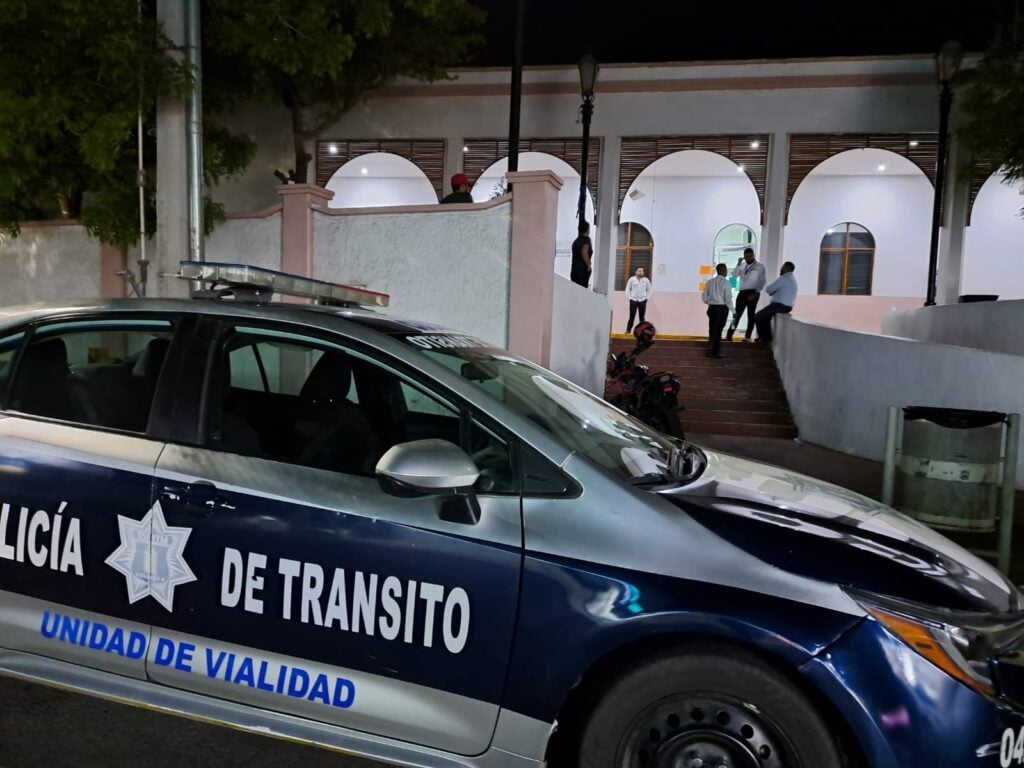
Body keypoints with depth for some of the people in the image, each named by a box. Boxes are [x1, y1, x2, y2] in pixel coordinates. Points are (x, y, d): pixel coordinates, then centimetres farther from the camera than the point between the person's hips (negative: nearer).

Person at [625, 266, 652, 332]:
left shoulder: (646, 280, 5)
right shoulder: (631, 279, 1)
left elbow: (649, 290, 12)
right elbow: (627, 289, 4)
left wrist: (647, 298, 2)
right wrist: (630, 297, -3)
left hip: (642, 301, 1)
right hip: (633, 300, -1)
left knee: (642, 317, 3)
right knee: (631, 316, -2)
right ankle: (628, 330, 3)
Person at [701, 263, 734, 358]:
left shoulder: (710, 282, 4)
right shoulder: (725, 282, -10)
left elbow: (704, 297, 5)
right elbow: (728, 299, -12)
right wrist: (733, 311, -4)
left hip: (711, 307, 5)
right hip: (722, 308, -5)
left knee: (712, 329, 15)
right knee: (718, 330, 1)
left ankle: (714, 348, 24)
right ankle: (716, 351, 5)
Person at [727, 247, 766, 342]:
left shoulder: (760, 266, 1)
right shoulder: (742, 265, 13)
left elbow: (762, 282, -2)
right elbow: (734, 275, 2)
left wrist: (756, 293, -12)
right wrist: (738, 264, -7)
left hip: (752, 293, -4)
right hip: (742, 292, 4)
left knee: (751, 315, 1)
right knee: (737, 314, 2)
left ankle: (747, 337, 5)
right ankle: (729, 336, 1)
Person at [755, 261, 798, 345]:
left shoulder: (784, 278, -16)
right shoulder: (792, 278, 15)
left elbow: (769, 289, -14)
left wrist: (771, 291, 9)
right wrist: (773, 292, 3)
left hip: (780, 305, -10)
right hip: (788, 306, 10)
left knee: (758, 316, 4)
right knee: (766, 316, 27)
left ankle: (763, 339, 10)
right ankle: (767, 338, 25)